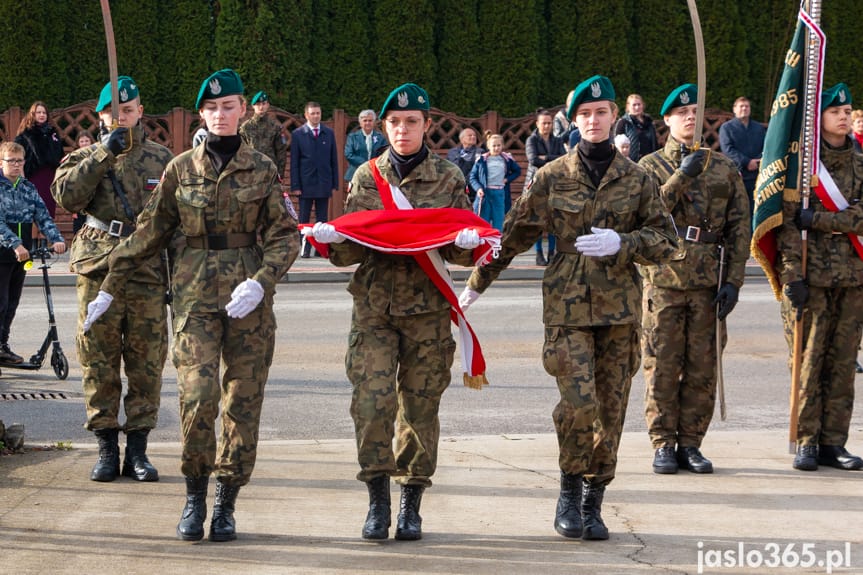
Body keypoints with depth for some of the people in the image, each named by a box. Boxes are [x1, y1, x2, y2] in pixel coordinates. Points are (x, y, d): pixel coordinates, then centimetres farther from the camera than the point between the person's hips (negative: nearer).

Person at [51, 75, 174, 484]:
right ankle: (106, 448, 7)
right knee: (99, 363, -1)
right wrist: (103, 155, -16)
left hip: (148, 275, 1)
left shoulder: (161, 159, 13)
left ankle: (138, 449, 8)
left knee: (146, 365, 0)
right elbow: (66, 196, -11)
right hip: (98, 271, 0)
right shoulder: (85, 158, 10)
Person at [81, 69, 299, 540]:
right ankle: (194, 498, 3)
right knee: (197, 396, -15)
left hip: (249, 295, 0)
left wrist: (260, 282, -16)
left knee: (243, 403, 1)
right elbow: (149, 234, 12)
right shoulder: (181, 169, 6)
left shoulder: (261, 169, 4)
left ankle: (226, 505, 13)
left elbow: (285, 235, 1)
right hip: (195, 294, 0)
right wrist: (110, 290, 12)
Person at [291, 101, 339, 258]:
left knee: (322, 219, 3)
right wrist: (295, 186, -8)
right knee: (304, 219, 0)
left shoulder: (329, 133, 9)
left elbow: (334, 160, 10)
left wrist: (334, 184, 4)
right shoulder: (297, 134, 2)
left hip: (324, 184, 2)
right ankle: (305, 249, 2)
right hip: (306, 184, -2)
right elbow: (294, 162, -1)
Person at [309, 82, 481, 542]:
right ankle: (378, 502, 0)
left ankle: (411, 504, 15)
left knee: (420, 405, 3)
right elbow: (351, 250, 8)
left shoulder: (448, 179, 6)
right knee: (371, 399, -12)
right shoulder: (367, 177, 8)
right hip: (374, 302, 0)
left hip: (428, 306, 0)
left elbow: (458, 252, 8)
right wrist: (332, 240, -14)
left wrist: (467, 245, -15)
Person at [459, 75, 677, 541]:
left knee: (610, 410, 3)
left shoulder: (636, 179, 7)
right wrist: (476, 284, 11)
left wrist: (621, 244, -12)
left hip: (619, 308, 2)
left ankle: (593, 503, 16)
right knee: (579, 402, -16)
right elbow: (514, 235, 8)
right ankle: (569, 491, 5)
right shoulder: (553, 177, 3)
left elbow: (664, 239, 6)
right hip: (568, 305, -2)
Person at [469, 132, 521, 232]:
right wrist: (478, 188, -12)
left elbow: (517, 171, 20)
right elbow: (473, 176, 4)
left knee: (498, 225, 1)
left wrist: (508, 179, 3)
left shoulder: (507, 159, 6)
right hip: (485, 194, -1)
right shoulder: (482, 160, 2)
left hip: (500, 194, 1)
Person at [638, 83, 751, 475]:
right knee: (663, 366, -1)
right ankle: (663, 444, 6)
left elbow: (740, 229, 7)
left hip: (709, 282, 2)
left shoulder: (724, 169, 10)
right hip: (665, 278, -2)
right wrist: (682, 176, -19)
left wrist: (733, 281, -2)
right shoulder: (650, 167, 5)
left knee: (703, 368, 3)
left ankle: (690, 443, 11)